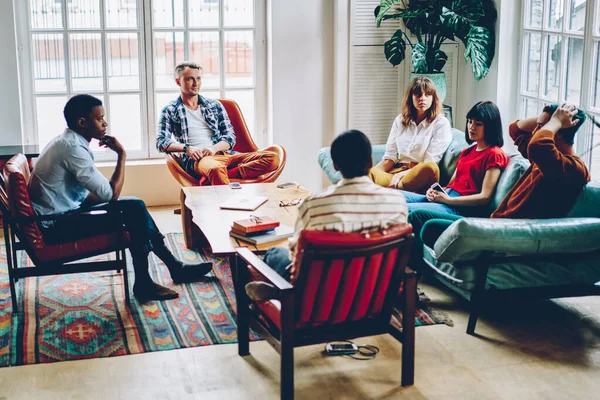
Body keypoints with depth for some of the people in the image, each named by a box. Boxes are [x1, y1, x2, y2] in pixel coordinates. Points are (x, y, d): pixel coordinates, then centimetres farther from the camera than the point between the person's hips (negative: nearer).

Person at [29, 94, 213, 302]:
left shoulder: (68, 142, 10)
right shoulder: (73, 148, -22)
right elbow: (111, 193, -22)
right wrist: (121, 154, -13)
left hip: (63, 214, 10)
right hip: (58, 225, -10)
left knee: (135, 206, 6)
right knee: (134, 212, -15)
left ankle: (175, 267, 10)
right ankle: (143, 283, -4)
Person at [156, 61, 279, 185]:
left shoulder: (215, 105, 24)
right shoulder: (170, 111, 15)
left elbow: (230, 137, 16)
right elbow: (161, 142, 4)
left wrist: (214, 148, -6)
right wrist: (186, 148, -15)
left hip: (223, 155, 4)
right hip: (196, 159, -4)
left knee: (273, 158, -22)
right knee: (216, 169, -43)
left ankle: (226, 174, -38)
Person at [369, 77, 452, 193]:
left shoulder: (441, 124, 6)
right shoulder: (400, 121, 20)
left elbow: (430, 164, -4)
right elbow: (389, 158, 14)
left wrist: (401, 174, -18)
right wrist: (372, 172, -7)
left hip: (419, 178, -3)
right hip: (394, 173, 3)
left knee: (430, 167, -38)